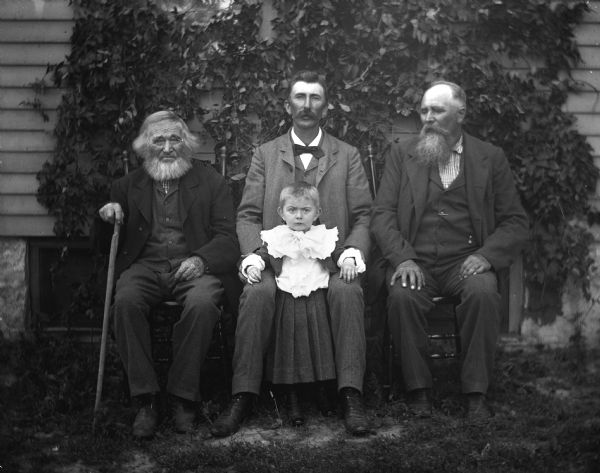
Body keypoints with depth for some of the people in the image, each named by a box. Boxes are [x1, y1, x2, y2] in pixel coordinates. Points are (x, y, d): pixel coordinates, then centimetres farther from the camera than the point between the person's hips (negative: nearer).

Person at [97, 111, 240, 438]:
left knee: (202, 304, -35)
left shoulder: (210, 182, 12)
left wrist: (200, 260, -17)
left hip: (194, 267, -2)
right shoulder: (128, 186, 18)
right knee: (125, 301, -31)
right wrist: (108, 215, -1)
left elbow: (226, 237, 3)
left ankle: (183, 398, -19)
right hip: (144, 266, 2)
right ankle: (145, 400, -22)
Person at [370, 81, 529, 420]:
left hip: (465, 262, 0)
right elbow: (382, 214, 4)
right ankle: (419, 390, -15)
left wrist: (486, 255, -12)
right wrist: (403, 259, -13)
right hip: (415, 262, 1)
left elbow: (515, 222, 7)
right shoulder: (402, 154, 12)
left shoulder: (491, 157, 10)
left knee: (484, 292, -32)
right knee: (402, 295, -31)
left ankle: (476, 394, -19)